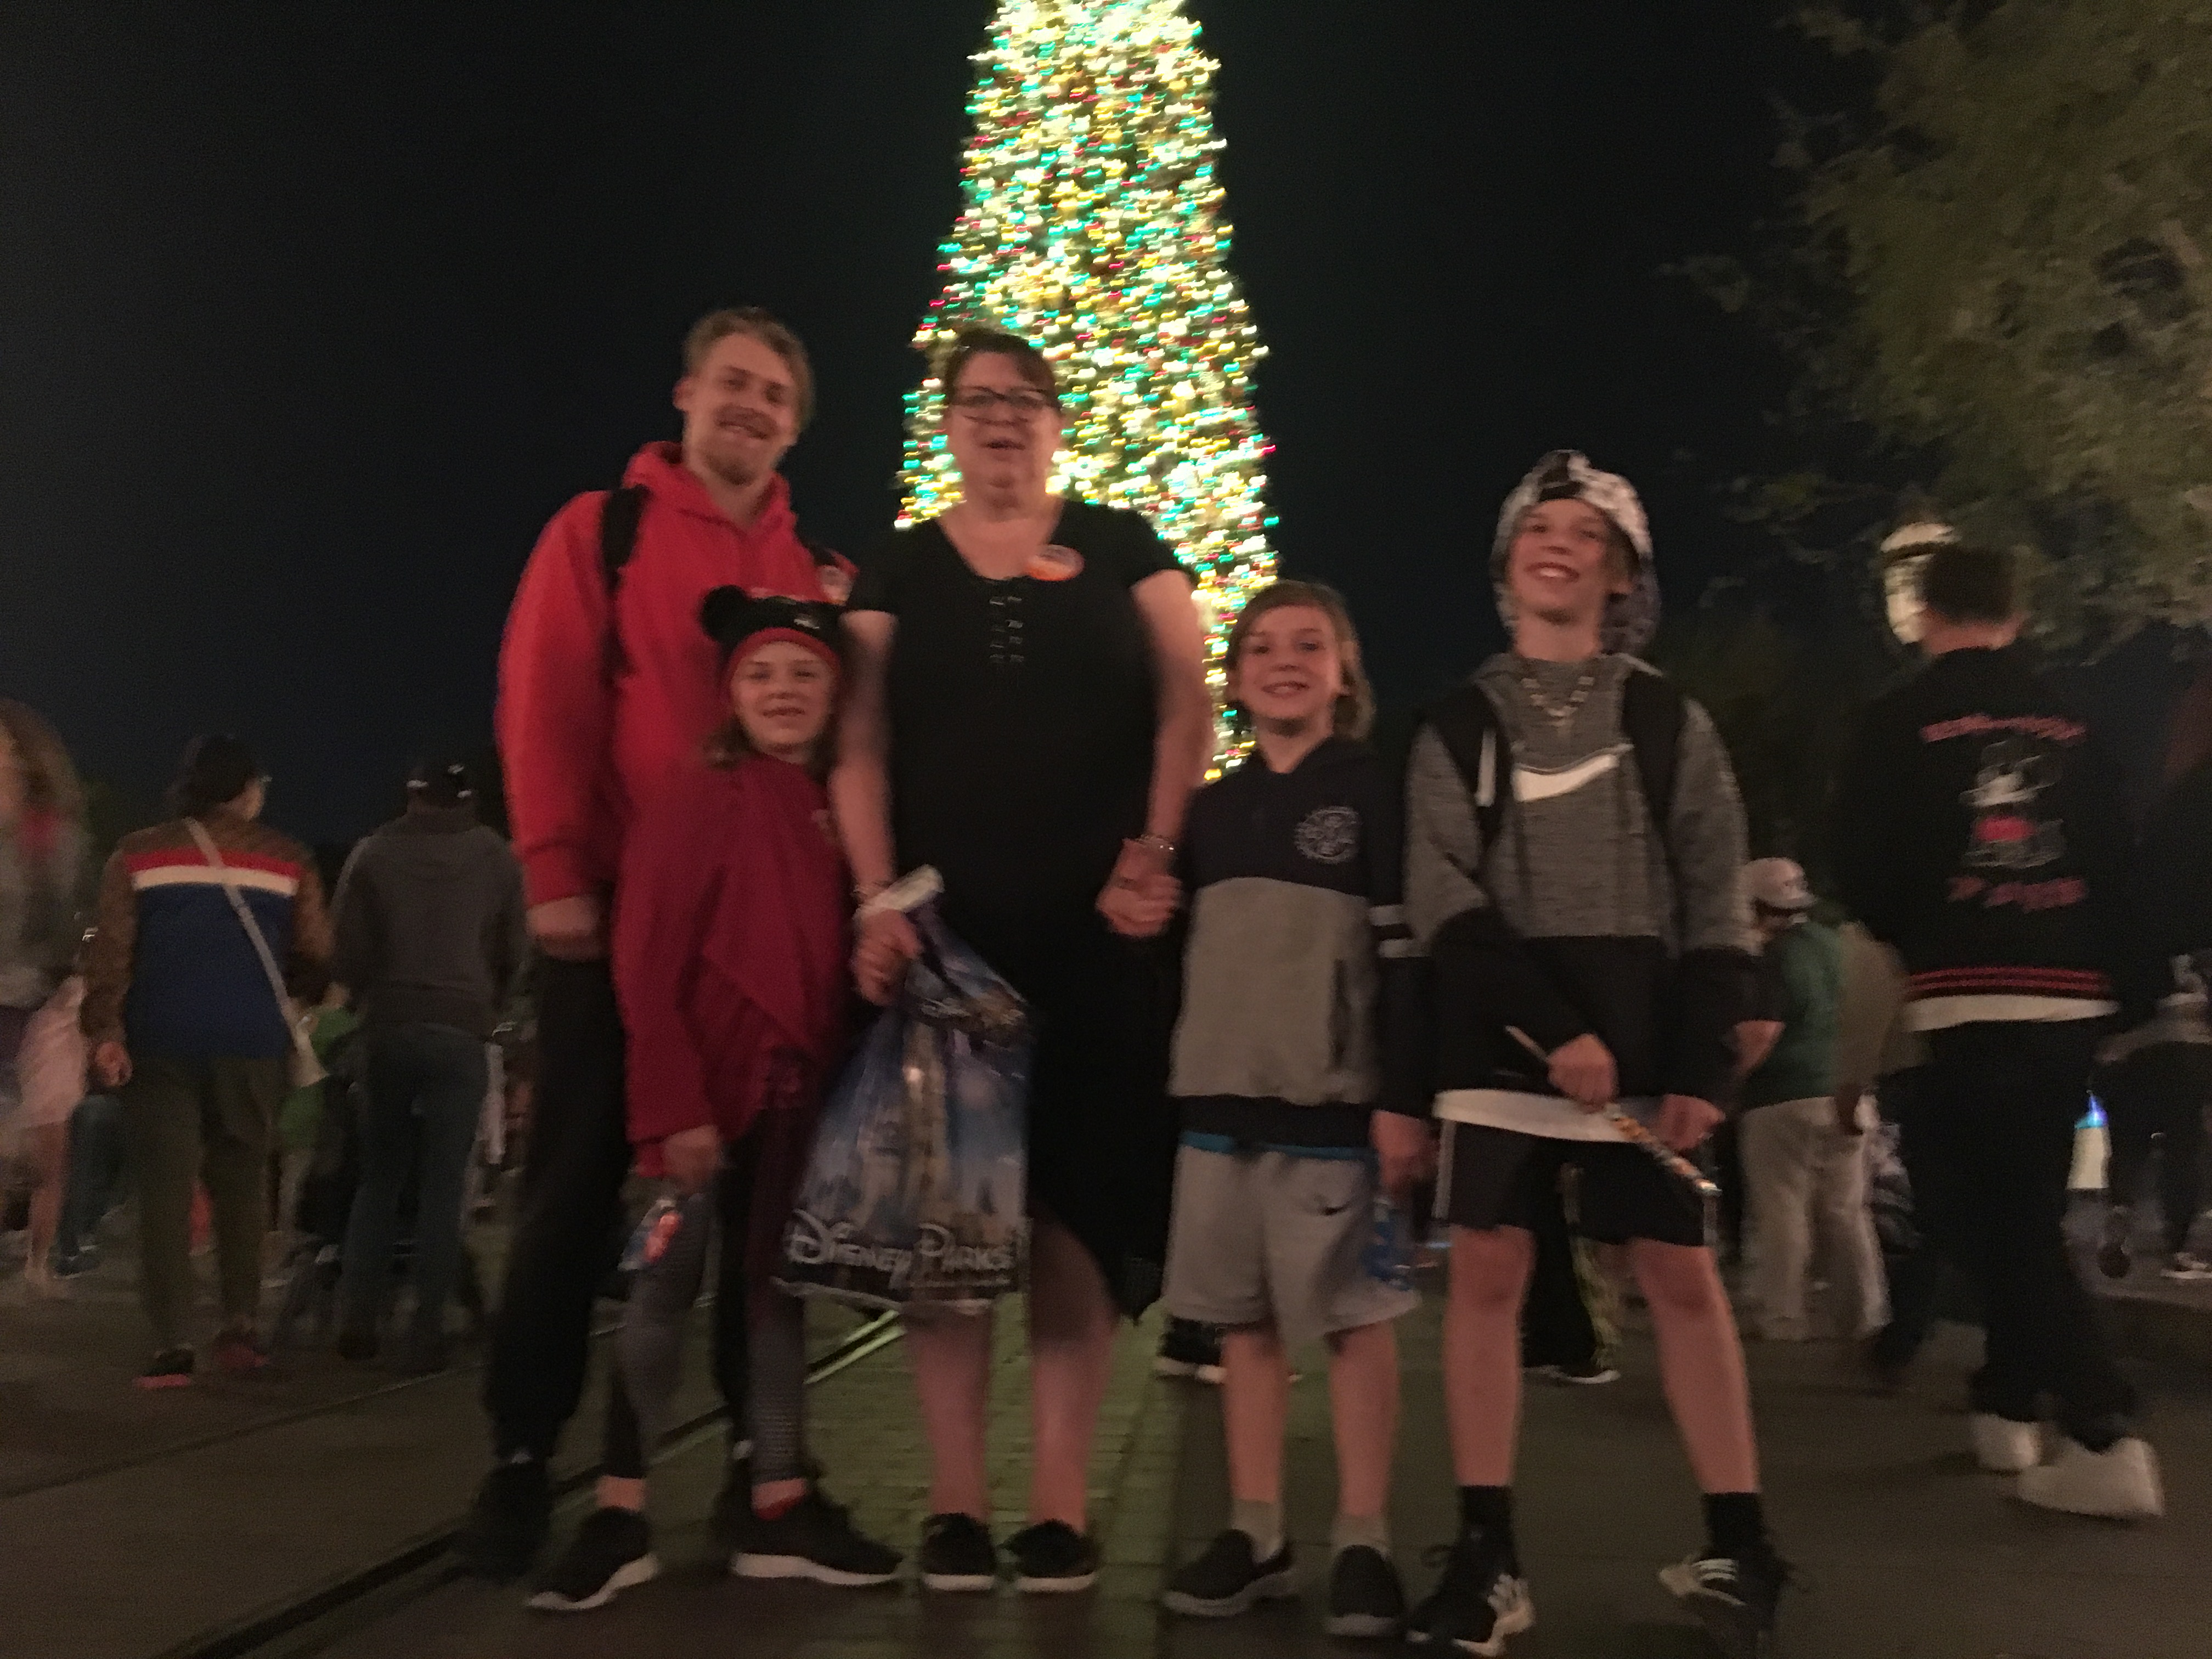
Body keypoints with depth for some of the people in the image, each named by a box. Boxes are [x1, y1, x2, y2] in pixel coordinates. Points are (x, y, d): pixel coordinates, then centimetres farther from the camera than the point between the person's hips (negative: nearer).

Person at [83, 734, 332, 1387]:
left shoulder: (137, 854, 8)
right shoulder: (288, 859, 6)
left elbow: (111, 952, -3)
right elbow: (317, 960, 3)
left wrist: (105, 1030, -7)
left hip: (159, 1042, 0)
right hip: (252, 1043, 0)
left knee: (165, 1187, 2)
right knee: (242, 1182, 13)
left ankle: (171, 1342, -3)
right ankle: (239, 1323, 8)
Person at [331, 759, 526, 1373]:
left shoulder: (374, 853, 7)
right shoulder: (496, 859, 7)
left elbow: (347, 950, 6)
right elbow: (514, 954, 9)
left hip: (388, 1028, 1)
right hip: (460, 1032, -1)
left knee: (379, 1176, 13)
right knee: (442, 1185, 1)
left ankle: (357, 1320, 10)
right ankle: (426, 1333, 0)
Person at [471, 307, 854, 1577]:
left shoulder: (822, 570, 13)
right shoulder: (600, 530, 5)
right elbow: (545, 705, -4)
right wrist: (555, 873, -12)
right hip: (620, 905, -3)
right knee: (580, 1181, 1)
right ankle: (523, 1460, 12)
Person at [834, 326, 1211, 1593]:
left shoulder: (1121, 549, 11)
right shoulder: (899, 572, 13)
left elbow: (1187, 705, 3)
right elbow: (860, 747, 4)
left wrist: (1157, 856, -9)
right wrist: (879, 901, -8)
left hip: (1095, 927, -1)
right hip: (944, 924, 1)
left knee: (1077, 1200, -1)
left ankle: (1063, 1500, 7)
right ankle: (957, 1498, 8)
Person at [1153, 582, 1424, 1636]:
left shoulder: (1375, 791, 0)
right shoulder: (1211, 807, 14)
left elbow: (1406, 950, -6)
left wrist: (1403, 1098, -13)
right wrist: (1166, 1093, 12)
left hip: (1335, 1100, -5)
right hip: (1220, 1097, 5)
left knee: (1354, 1314, 2)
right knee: (1244, 1315, 9)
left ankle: (1362, 1542, 11)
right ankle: (1255, 1535, 19)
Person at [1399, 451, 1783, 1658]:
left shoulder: (1669, 722, 9)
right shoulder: (1458, 726, 8)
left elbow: (1715, 907, 5)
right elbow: (1443, 904, -2)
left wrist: (1700, 1064, -6)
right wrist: (1554, 1028, -13)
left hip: (1640, 1035, 0)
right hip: (1501, 1036, 0)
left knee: (1682, 1273, 0)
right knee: (1486, 1271, -3)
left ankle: (1737, 1545, 10)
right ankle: (1486, 1553, 4)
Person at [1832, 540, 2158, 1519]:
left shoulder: (1901, 723, -4)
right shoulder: (2073, 725, 8)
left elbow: (1866, 871, -3)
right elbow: (2117, 862, 10)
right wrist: (2094, 962, 19)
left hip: (1969, 999, -5)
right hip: (2072, 999, 5)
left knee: (1985, 1211, -1)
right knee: (2027, 1208, 15)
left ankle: (2103, 1435, -10)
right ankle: (2010, 1407, 23)